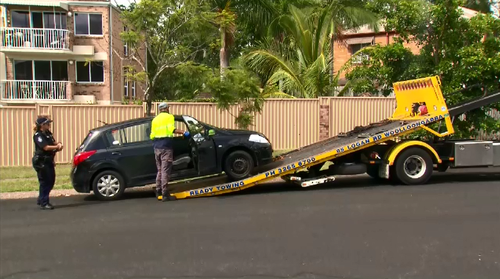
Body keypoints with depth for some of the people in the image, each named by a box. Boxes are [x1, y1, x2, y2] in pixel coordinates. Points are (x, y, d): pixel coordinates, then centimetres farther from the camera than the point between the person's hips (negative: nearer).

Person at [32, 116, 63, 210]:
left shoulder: (48, 134, 12)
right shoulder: (38, 135, -14)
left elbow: (53, 143, 15)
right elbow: (46, 147, -22)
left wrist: (58, 144, -7)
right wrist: (57, 147, -13)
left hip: (49, 161, 9)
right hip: (41, 162, -9)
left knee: (51, 181, 13)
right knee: (45, 182, -5)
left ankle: (40, 200, 27)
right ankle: (44, 203, 3)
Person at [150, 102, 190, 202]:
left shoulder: (155, 119, 19)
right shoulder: (169, 117, 3)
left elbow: (152, 135, 12)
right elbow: (172, 129, -14)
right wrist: (183, 132, -14)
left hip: (156, 147, 6)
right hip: (166, 146, -6)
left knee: (159, 170, 16)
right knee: (165, 171, -7)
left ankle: (159, 193, 17)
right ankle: (165, 194, -9)